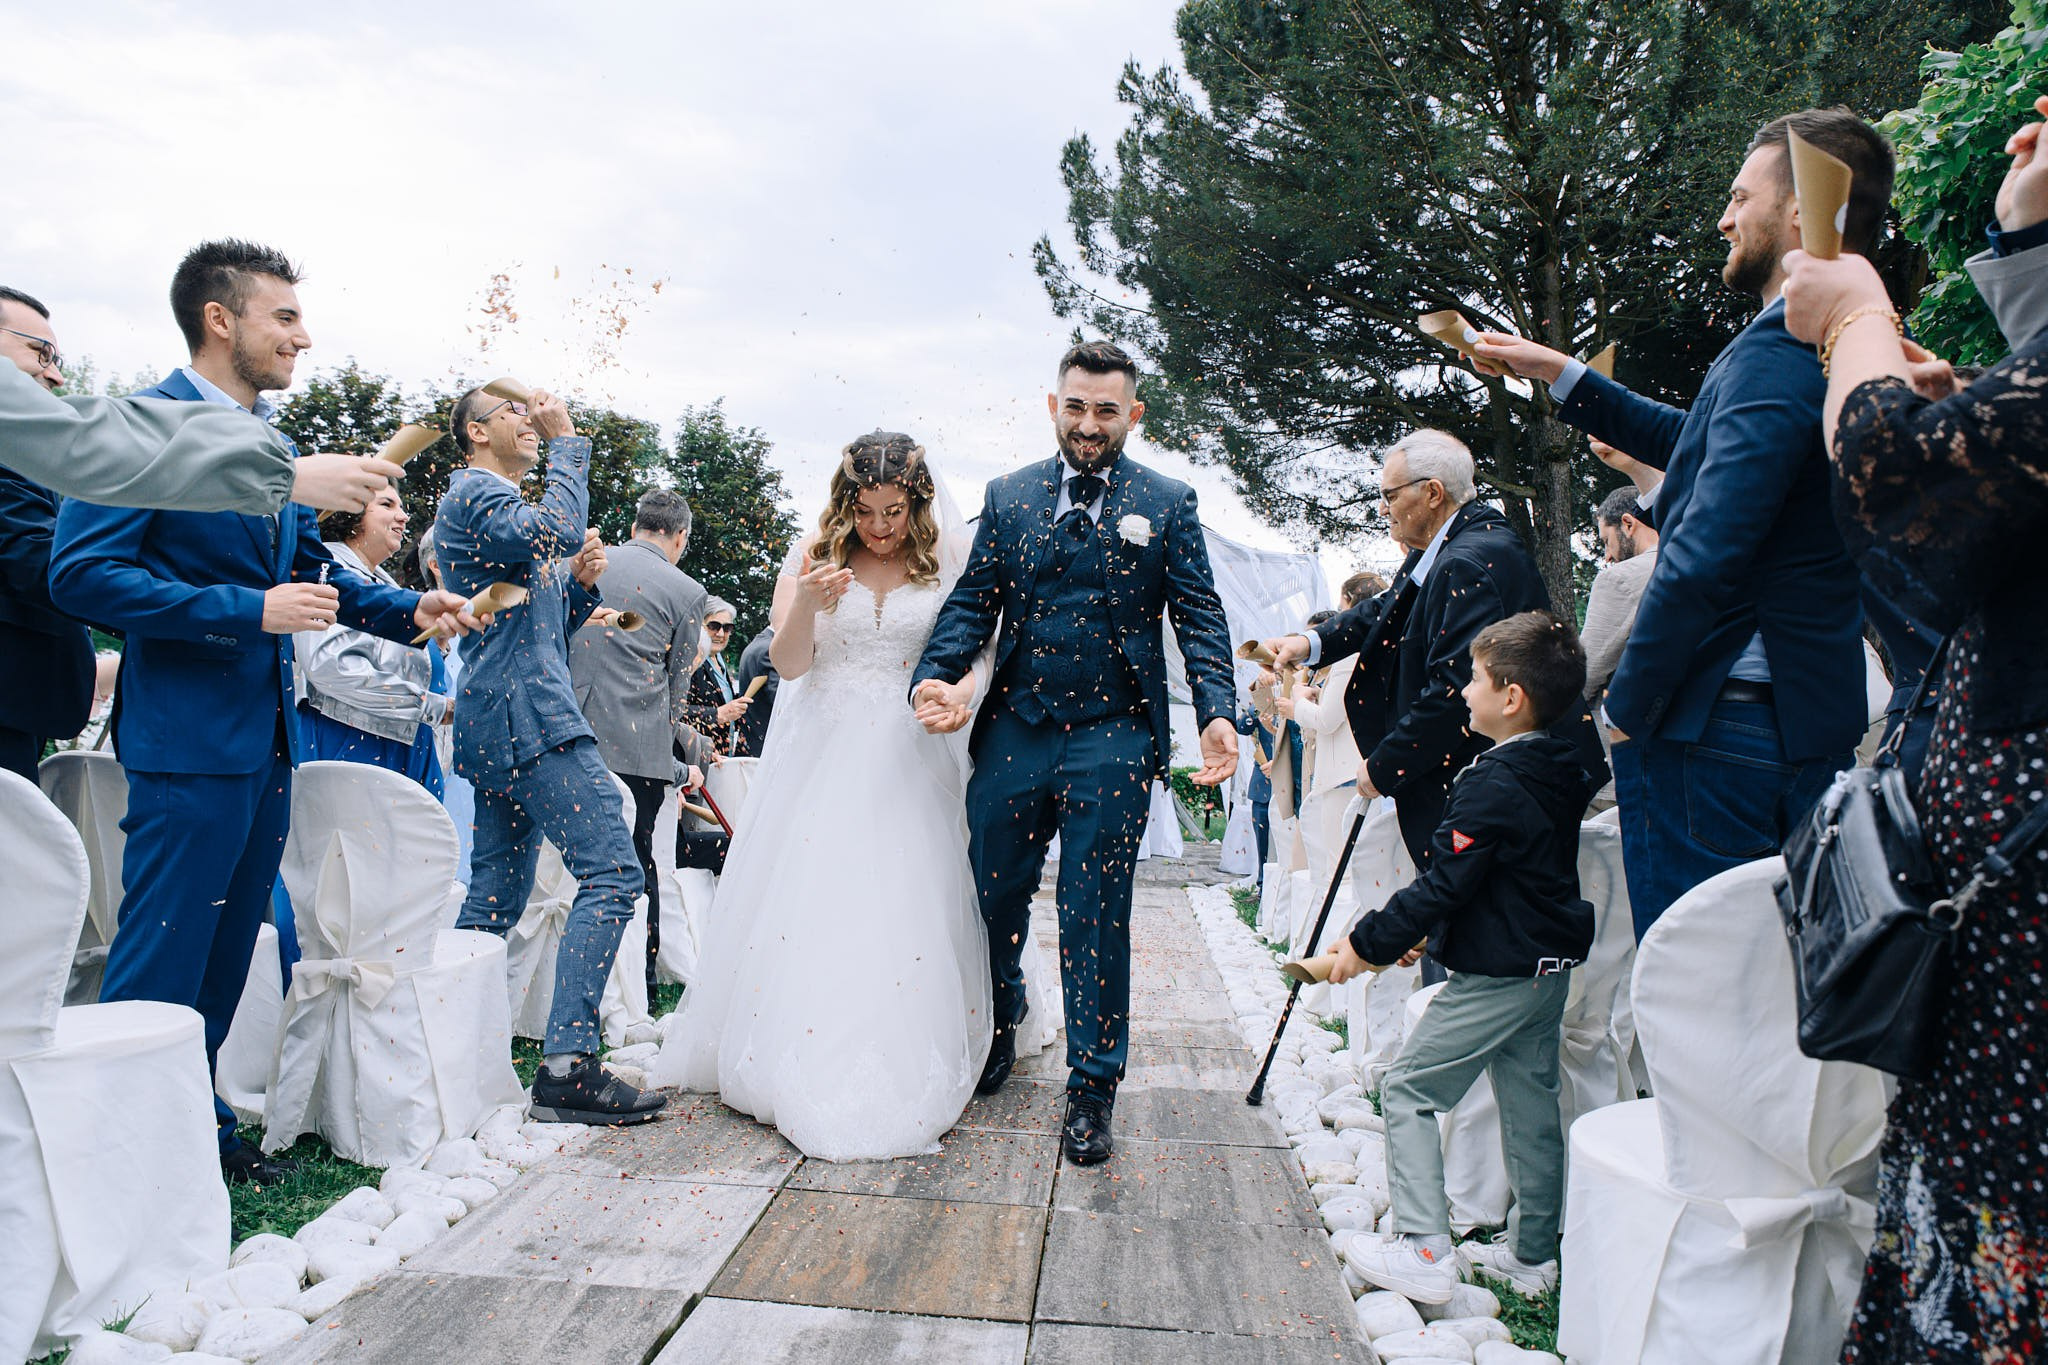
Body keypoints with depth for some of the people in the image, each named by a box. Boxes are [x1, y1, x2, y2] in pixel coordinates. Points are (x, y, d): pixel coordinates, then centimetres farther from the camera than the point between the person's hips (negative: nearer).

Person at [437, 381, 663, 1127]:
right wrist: (566, 442, -11)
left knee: (496, 898, 13)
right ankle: (567, 1066, -17)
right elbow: (557, 529, -24)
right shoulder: (475, 493, -2)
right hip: (529, 712, -11)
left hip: (498, 726, 11)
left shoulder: (498, 504, 28)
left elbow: (546, 629, 27)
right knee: (611, 874, -15)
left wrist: (580, 583, 9)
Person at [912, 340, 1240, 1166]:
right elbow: (973, 602, 6)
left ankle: (1092, 1089, 19)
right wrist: (934, 676, -12)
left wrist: (1217, 712, -15)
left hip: (1112, 740, -2)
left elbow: (1199, 618, -1)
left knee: (1095, 919, 2)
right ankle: (1000, 1022, 44)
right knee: (992, 896, 14)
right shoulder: (1008, 497, 9)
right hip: (1013, 730, 3)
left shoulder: (1167, 504, 4)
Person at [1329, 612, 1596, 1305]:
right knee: (1530, 1098, 17)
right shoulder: (1560, 773, 7)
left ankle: (1423, 1253, -1)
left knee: (1408, 1089, -1)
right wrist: (1422, 931, 18)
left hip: (1495, 974, -9)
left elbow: (1443, 884, -23)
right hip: (1551, 967, 10)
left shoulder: (1491, 786, -22)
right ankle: (1531, 1253, 29)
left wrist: (1369, 942, -13)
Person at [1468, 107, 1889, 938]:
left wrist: (1628, 706, -14)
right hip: (1817, 724, 10)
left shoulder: (1774, 352, -17)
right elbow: (1696, 447, 28)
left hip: (1717, 730, -10)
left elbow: (1704, 557, -25)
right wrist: (1559, 373, 28)